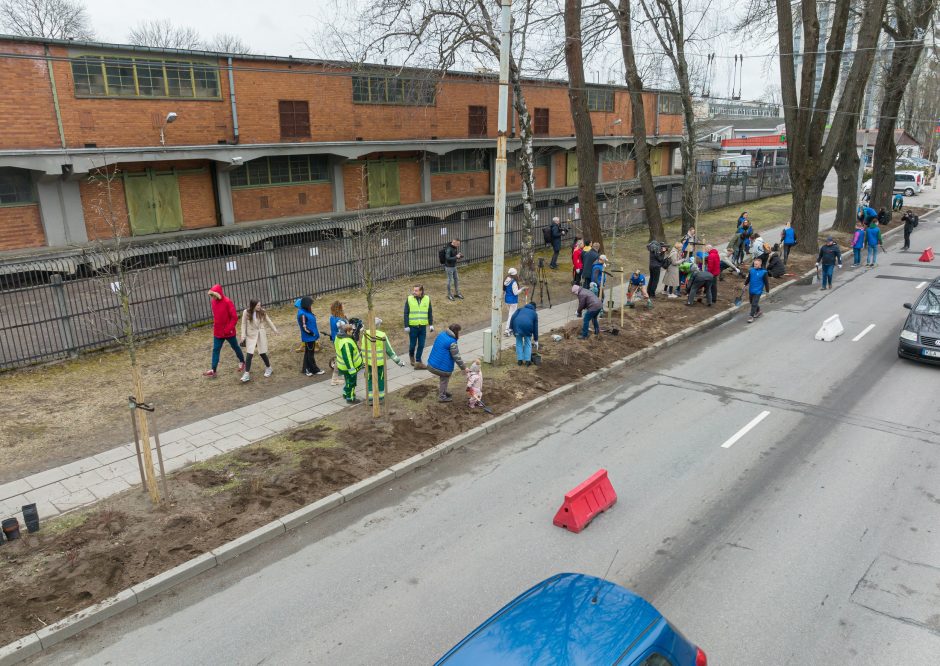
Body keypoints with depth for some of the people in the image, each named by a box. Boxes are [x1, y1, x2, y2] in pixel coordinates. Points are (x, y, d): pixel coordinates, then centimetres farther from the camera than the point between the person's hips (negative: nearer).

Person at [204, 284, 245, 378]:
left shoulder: (227, 302, -19)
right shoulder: (213, 302, 1)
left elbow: (234, 317, -18)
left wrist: (229, 329, -19)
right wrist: (215, 325, 10)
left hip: (228, 332, -5)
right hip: (217, 332, 5)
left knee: (235, 347, 14)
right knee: (216, 350, 1)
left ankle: (242, 362, 36)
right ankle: (213, 370, 2)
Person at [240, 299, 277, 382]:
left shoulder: (262, 312, -5)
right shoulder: (246, 312, -11)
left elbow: (268, 321, 9)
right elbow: (244, 324, -4)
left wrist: (274, 330, 17)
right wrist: (243, 336, -8)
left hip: (261, 335, 1)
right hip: (251, 335, -1)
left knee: (262, 353, 7)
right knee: (249, 354, -8)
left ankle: (268, 368, 30)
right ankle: (247, 373, -2)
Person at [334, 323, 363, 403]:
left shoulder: (339, 336, -5)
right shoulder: (346, 343, -35)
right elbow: (347, 358, -32)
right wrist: (352, 370, -26)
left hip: (343, 365, 9)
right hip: (349, 366, -9)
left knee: (348, 380, 29)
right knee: (351, 382, 10)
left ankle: (346, 393, 48)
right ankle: (350, 399, 27)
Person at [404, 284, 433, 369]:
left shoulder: (427, 299, 1)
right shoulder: (409, 299, -4)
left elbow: (430, 313, 8)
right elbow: (406, 314, -3)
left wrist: (431, 324, 5)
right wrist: (406, 326, -7)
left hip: (423, 327, 2)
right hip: (413, 326, -2)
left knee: (421, 345, 2)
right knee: (412, 344, 9)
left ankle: (418, 361, 11)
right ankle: (411, 356, 37)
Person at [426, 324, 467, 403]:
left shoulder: (441, 334, 1)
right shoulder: (452, 343, -23)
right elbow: (457, 357, -17)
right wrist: (464, 368, -7)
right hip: (442, 367, -8)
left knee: (443, 378, 28)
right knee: (444, 380, 14)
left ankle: (442, 392, 45)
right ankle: (442, 397, 26)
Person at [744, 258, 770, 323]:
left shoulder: (763, 272, -12)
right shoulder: (751, 270, 0)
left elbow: (766, 282, -6)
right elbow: (748, 278, 16)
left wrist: (767, 291, -2)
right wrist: (745, 284, 19)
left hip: (758, 291, -6)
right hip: (751, 290, 6)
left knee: (754, 304, -7)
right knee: (752, 302, 18)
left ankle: (751, 316, 0)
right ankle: (758, 311, 40)